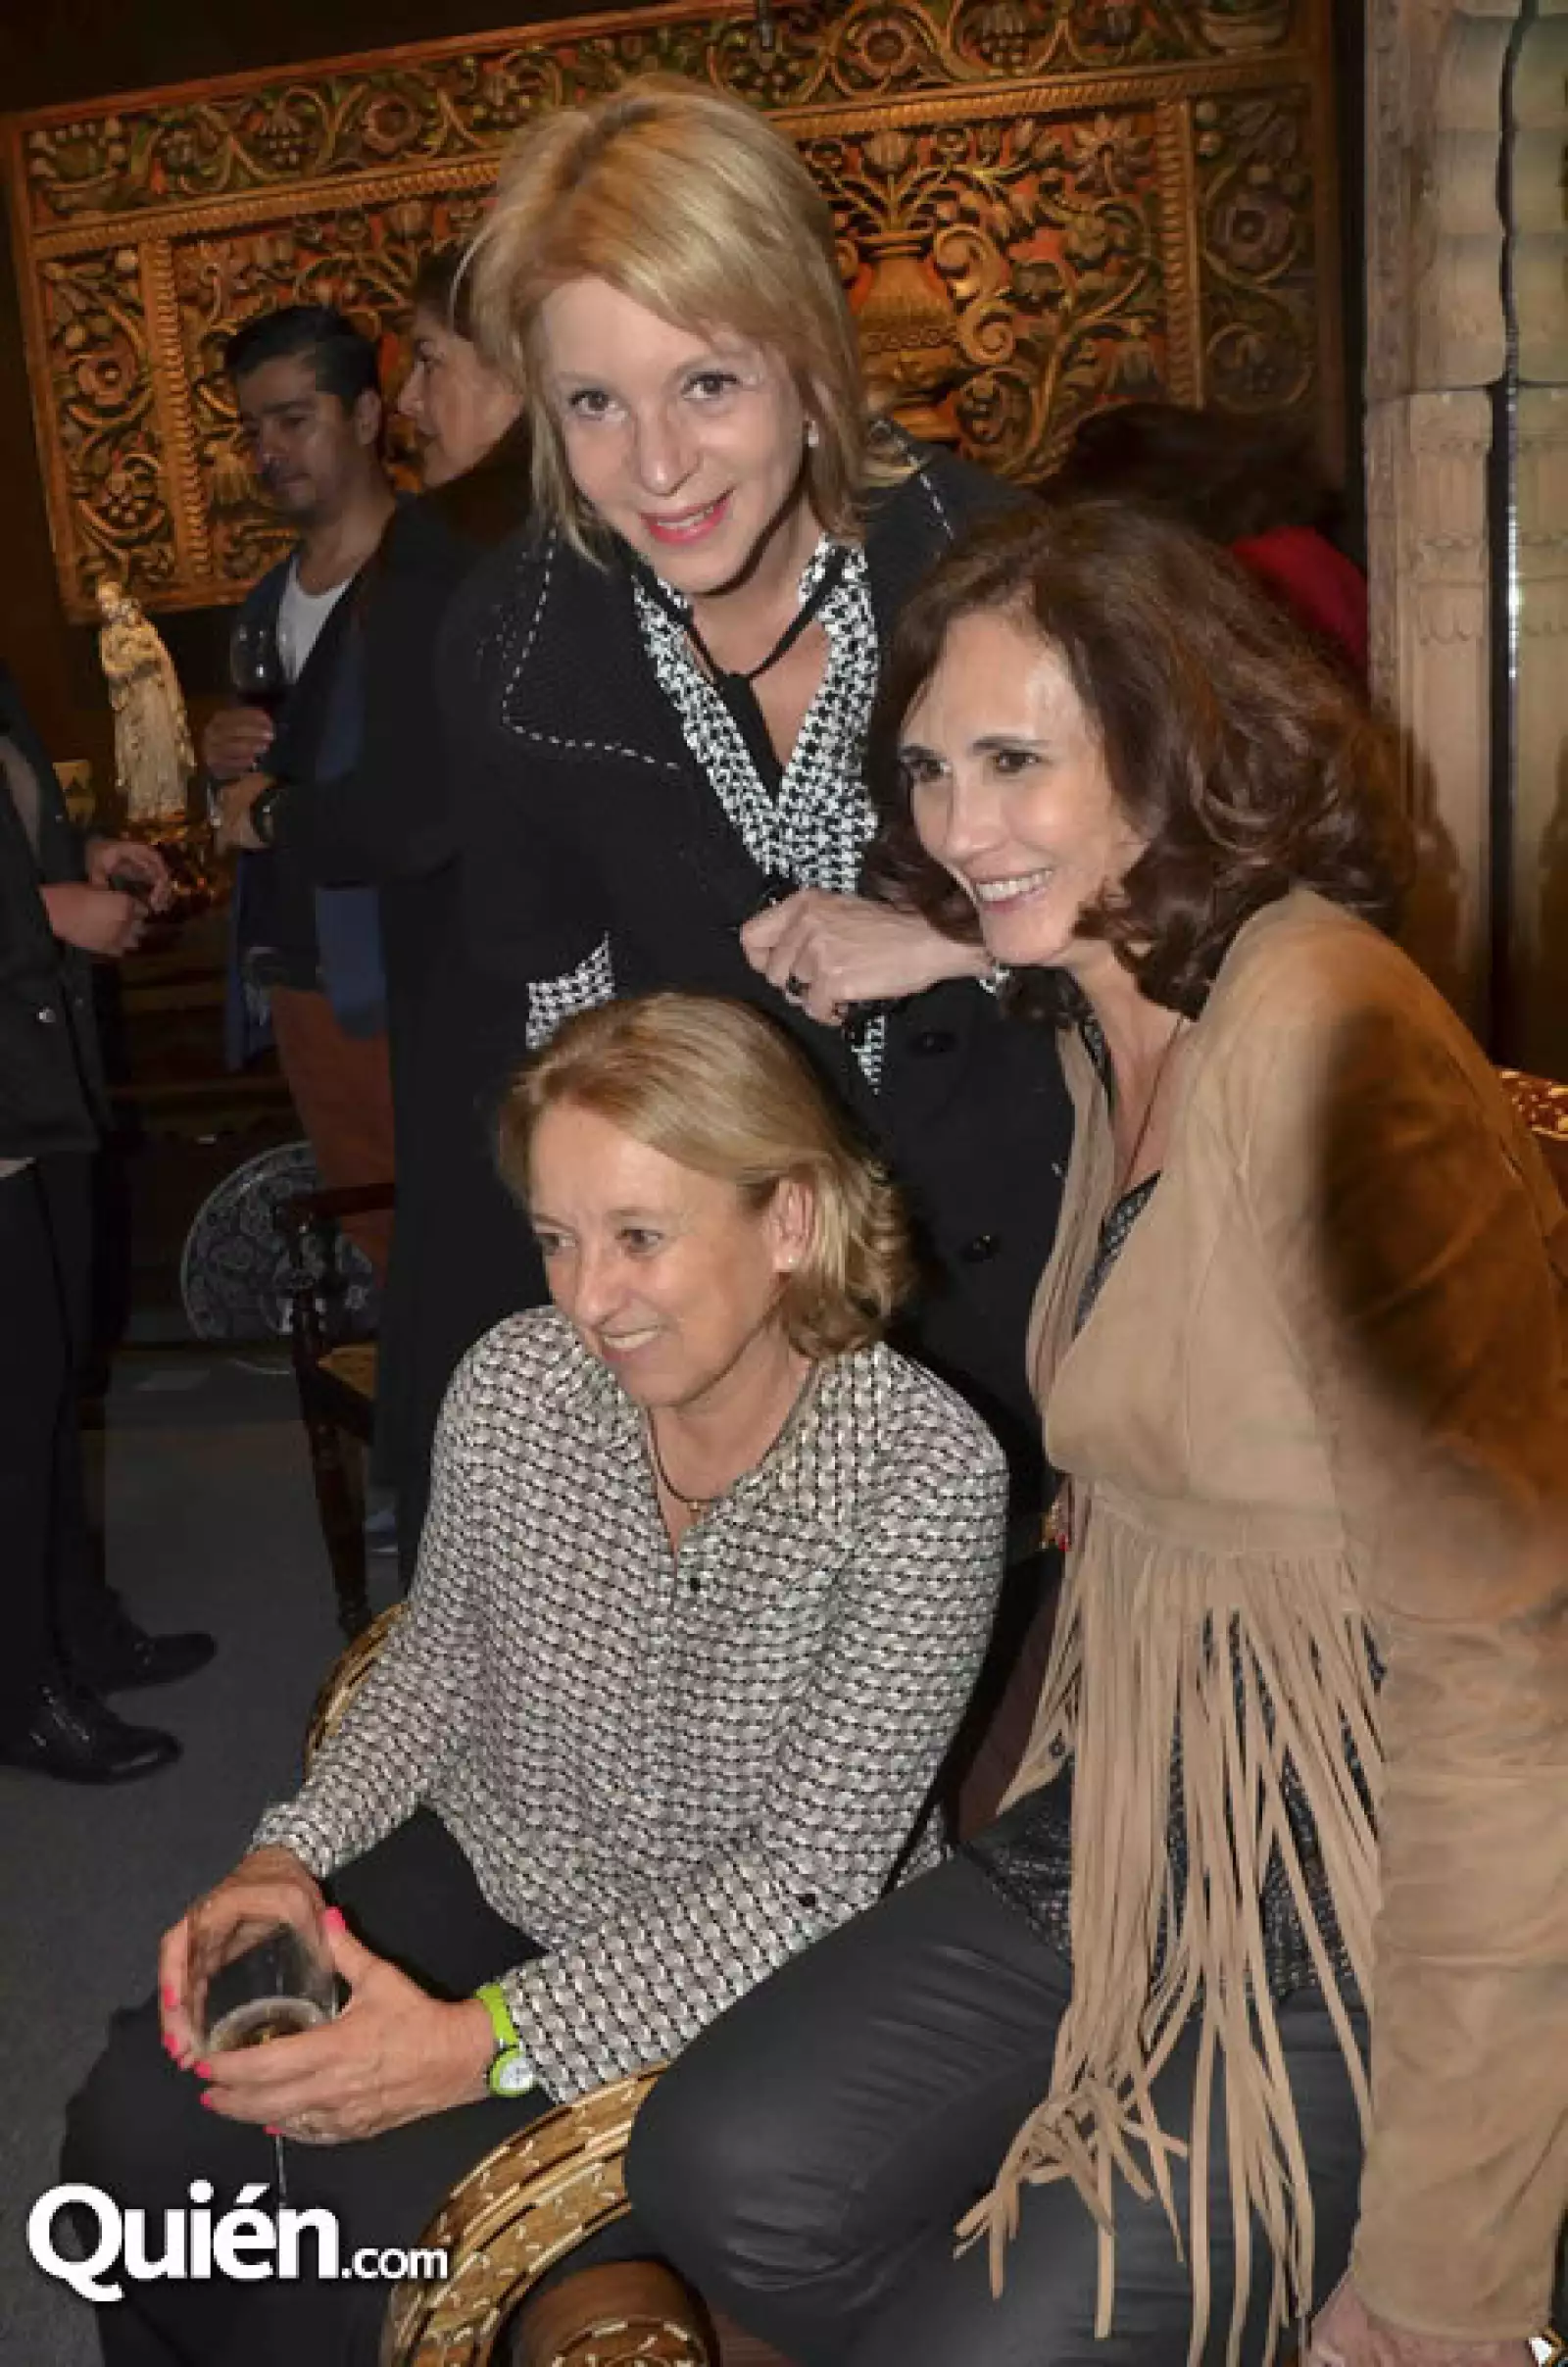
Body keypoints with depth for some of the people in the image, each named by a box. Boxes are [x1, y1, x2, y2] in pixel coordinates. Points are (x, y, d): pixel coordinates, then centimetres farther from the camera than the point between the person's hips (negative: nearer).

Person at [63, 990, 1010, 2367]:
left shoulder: (923, 1474, -26)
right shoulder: (515, 1383, -14)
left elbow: (812, 1873, -22)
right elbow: (440, 1653, 5)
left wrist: (488, 2042, -28)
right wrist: (290, 1855, -11)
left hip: (733, 1971, -4)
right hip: (488, 1875, 4)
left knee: (380, 2202, -20)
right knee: (140, 2124, -11)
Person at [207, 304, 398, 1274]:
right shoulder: (268, 603, 19)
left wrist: (279, 810, -11)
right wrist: (227, 769, 3)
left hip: (410, 989, -7)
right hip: (294, 989, 8)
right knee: (385, 1246, 14)